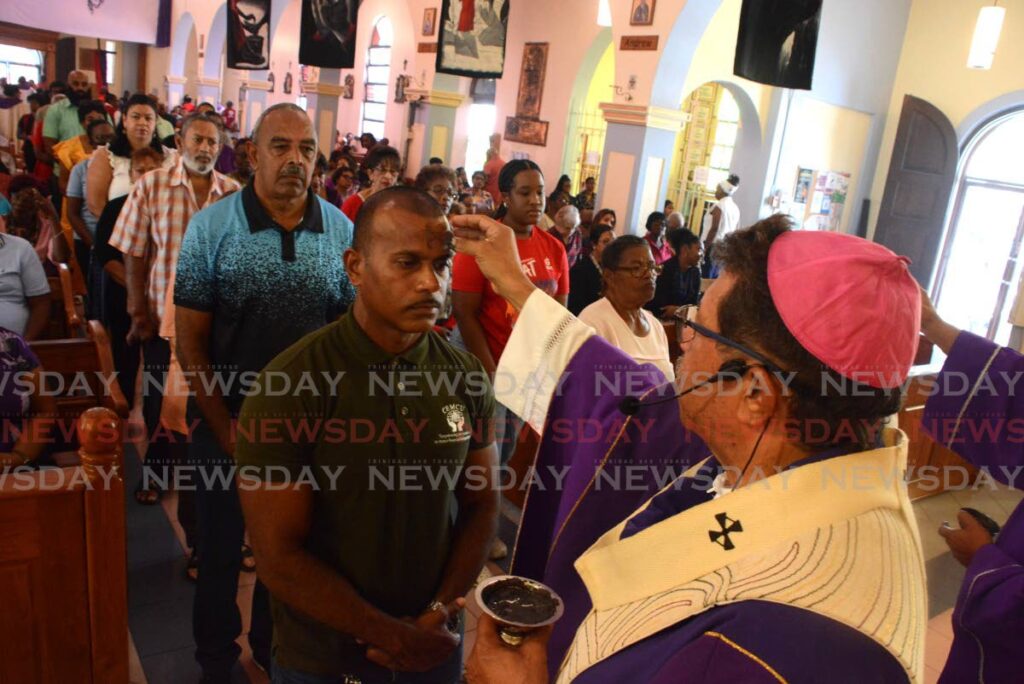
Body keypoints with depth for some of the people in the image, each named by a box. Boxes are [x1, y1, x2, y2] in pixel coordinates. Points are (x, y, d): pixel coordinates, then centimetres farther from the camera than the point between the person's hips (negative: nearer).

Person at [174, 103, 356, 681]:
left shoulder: (341, 231, -5)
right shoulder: (212, 227, -9)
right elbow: (190, 339, -7)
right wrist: (225, 429, -9)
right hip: (225, 419, -1)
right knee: (221, 546, 16)